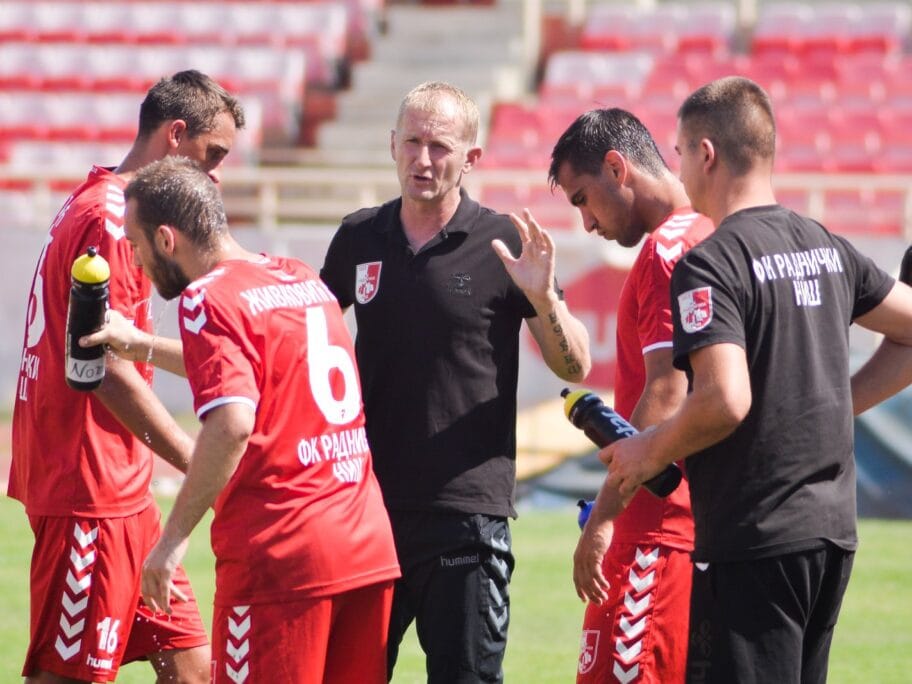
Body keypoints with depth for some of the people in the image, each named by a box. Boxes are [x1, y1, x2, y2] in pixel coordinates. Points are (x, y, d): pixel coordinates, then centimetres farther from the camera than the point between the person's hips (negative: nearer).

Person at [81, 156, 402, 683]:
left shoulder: (210, 299, -8)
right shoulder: (303, 279, 16)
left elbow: (233, 424, -22)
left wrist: (174, 537, -17)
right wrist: (140, 344, 35)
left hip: (282, 559, -8)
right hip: (372, 551, 8)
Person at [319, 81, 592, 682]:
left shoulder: (502, 244, -3)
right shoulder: (359, 239, 7)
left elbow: (575, 367, -2)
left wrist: (542, 298, -20)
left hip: (468, 507, -4)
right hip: (368, 503, 4)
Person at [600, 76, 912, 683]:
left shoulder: (710, 263, -14)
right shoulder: (827, 248, 11)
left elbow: (726, 401, -24)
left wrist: (650, 453, -9)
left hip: (753, 545, -8)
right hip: (835, 529, 8)